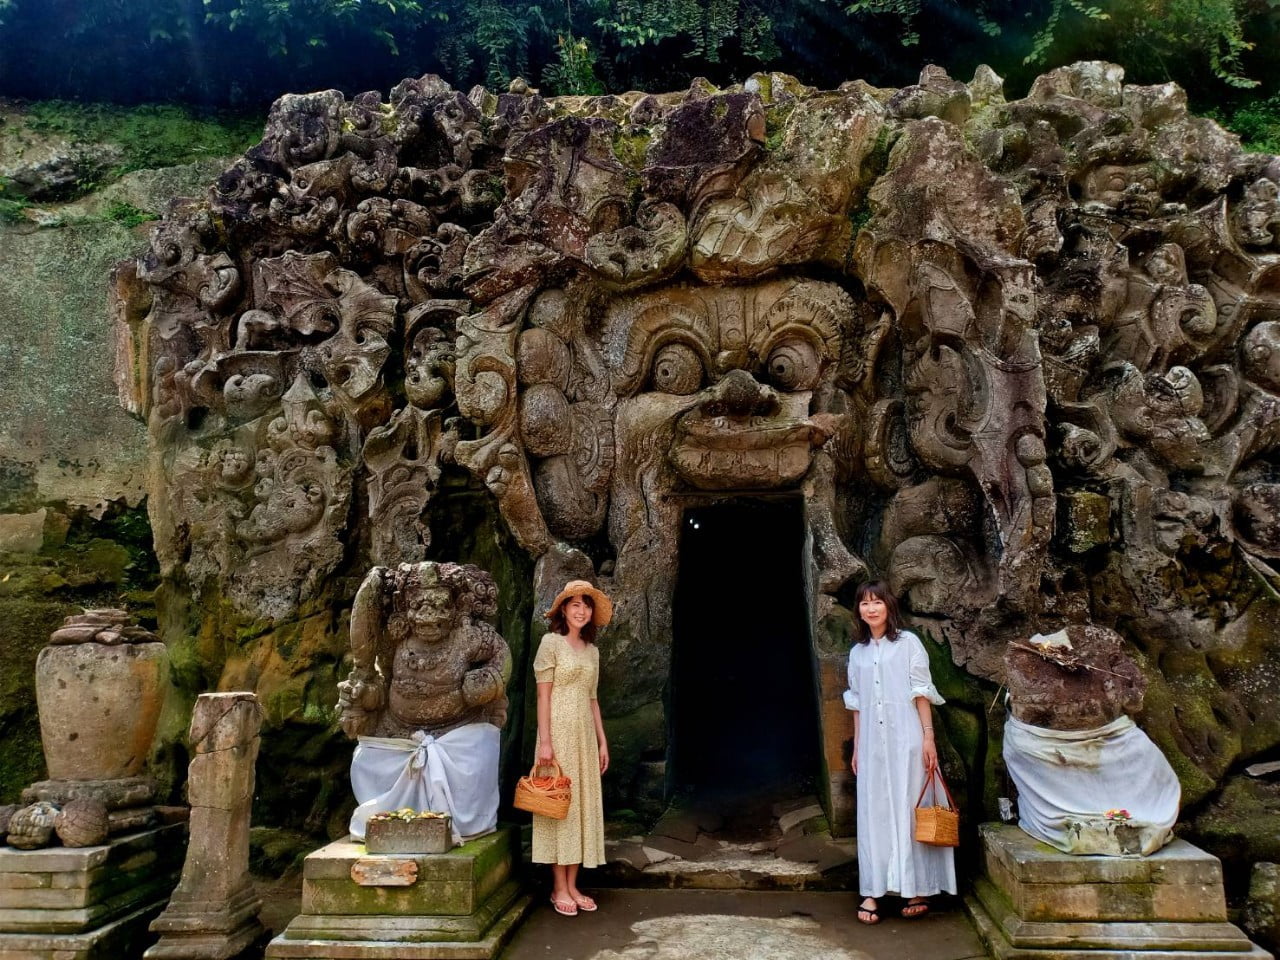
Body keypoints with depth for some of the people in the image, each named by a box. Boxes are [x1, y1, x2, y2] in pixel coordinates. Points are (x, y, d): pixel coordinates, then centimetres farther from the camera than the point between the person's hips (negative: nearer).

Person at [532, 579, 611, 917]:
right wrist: (545, 741, -15)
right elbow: (543, 694, -9)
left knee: (583, 805, 7)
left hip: (585, 734, 6)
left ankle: (573, 885, 16)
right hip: (559, 731, -6)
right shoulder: (551, 642, -4)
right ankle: (559, 889, 7)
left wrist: (602, 741, 12)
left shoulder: (592, 650, 13)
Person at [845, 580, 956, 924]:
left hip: (906, 740, -4)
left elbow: (922, 693, -4)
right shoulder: (858, 651, 12)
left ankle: (918, 889, 10)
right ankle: (872, 892, 6)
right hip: (872, 744, 4)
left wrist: (928, 737, -10)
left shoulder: (908, 643, -1)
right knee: (873, 813, 3)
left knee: (909, 810, 0)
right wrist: (856, 747, 13)